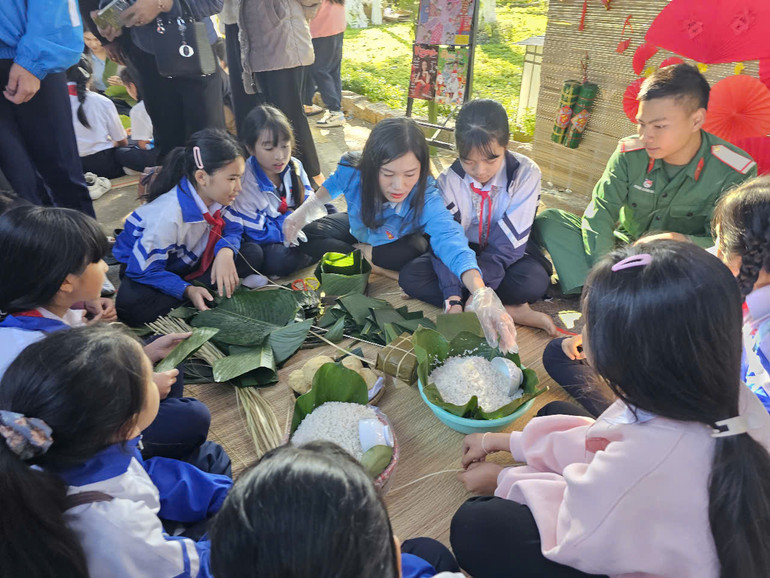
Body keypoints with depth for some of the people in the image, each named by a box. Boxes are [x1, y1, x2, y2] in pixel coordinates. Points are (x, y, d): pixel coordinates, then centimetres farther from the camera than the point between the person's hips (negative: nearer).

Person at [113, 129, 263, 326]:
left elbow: (232, 230, -7)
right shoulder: (169, 215, -35)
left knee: (252, 254, -15)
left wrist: (226, 250, -31)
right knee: (130, 306, -39)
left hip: (188, 262, 5)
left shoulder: (216, 197, -18)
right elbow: (144, 270, -29)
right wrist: (187, 290, -39)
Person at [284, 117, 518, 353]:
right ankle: (384, 271, -16)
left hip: (401, 243, -3)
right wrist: (305, 209, -23)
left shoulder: (426, 197, -41)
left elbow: (450, 240, -57)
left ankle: (362, 254, -7)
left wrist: (482, 295, -74)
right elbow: (332, 185, -6)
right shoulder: (353, 171, -32)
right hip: (358, 229, 3)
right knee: (308, 236, -17)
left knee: (418, 250, -36)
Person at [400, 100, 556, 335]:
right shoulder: (449, 181, -15)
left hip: (505, 255, -3)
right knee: (410, 276, -24)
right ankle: (509, 310, -26)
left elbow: (507, 244, -22)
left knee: (534, 281, -36)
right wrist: (453, 300, -35)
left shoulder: (526, 174, -19)